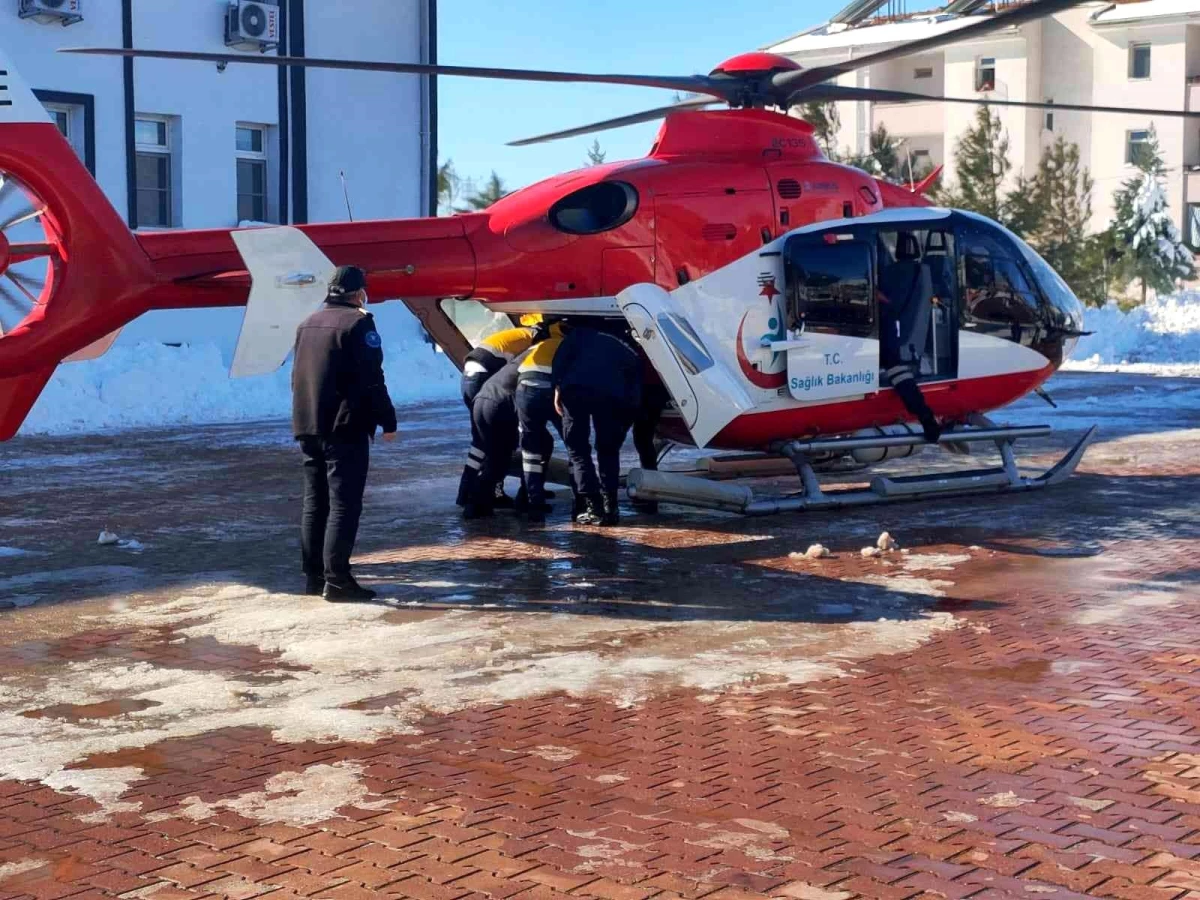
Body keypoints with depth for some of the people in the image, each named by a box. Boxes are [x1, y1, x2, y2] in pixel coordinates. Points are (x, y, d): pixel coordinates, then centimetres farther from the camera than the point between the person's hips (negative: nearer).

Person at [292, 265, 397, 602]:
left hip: (308, 427, 8)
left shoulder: (307, 324, 15)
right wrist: (388, 420, -9)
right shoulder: (358, 323, -11)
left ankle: (314, 574, 16)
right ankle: (336, 579, -11)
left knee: (315, 502, 13)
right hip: (345, 428, -8)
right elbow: (372, 378, -15)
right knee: (343, 504, -7)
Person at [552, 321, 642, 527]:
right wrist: (626, 419, 26)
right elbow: (635, 389, 23)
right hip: (610, 394, 1)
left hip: (575, 388, -1)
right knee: (608, 452, 20)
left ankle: (595, 509, 4)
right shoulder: (631, 351, 33)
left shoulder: (584, 333, 32)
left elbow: (562, 354, 14)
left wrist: (557, 387, 11)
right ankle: (610, 509, 12)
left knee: (577, 449, 12)